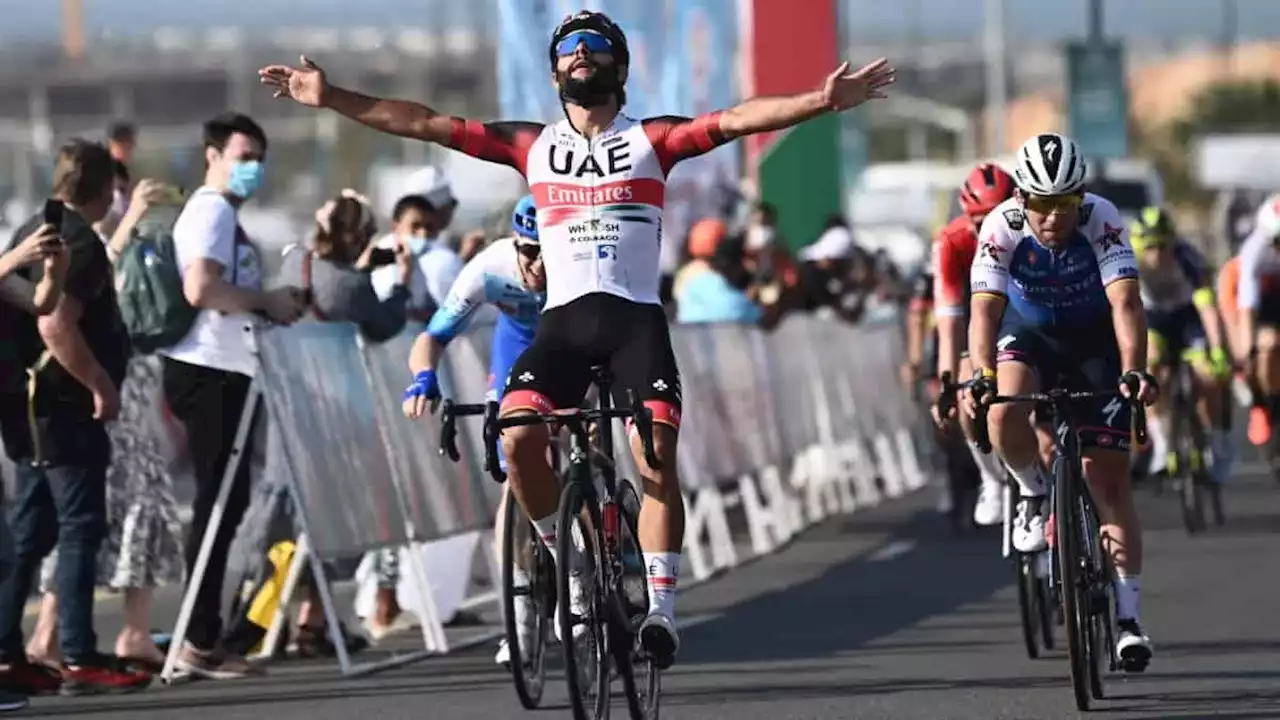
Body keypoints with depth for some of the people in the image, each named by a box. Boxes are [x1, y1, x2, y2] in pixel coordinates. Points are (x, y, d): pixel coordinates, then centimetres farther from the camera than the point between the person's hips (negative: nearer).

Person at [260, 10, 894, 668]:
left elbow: (736, 120, -7)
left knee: (656, 458, -17)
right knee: (518, 437, -21)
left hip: (636, 317, -1)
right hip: (563, 318, 1)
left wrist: (823, 100, -23)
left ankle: (661, 606, -12)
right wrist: (330, 98, 2)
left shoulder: (650, 140, 7)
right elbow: (427, 124, 8)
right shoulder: (533, 146, 11)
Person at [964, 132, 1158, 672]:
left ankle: (1128, 616, 0)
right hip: (1029, 333, 1)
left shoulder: (1101, 220, -29)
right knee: (1005, 413, -33)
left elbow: (1125, 303, -37)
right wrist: (982, 376, -51)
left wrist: (1134, 371, -53)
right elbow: (985, 309, -34)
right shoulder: (1002, 227, -27)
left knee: (1108, 475, -7)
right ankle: (1034, 495, -1)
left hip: (1094, 340, -1)